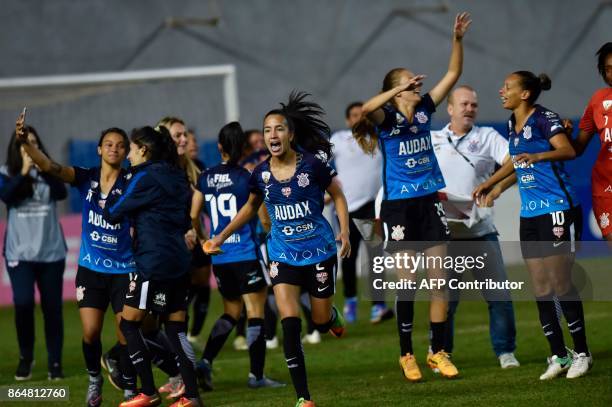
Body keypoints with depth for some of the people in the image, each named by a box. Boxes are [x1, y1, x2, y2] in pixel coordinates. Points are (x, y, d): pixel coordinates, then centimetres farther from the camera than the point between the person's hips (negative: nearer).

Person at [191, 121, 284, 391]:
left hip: (219, 256, 5)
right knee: (255, 313, 2)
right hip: (246, 254, -5)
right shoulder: (247, 178, -8)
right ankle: (256, 375, 1)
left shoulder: (206, 178, 4)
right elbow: (264, 219, -5)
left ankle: (205, 362, 3)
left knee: (231, 312, 18)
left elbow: (194, 215, 8)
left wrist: (201, 237, 27)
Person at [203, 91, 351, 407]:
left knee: (321, 321, 8)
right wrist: (222, 236, 13)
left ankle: (333, 317, 50)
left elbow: (338, 196, 2)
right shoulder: (261, 174, -4)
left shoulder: (313, 165, -13)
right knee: (290, 325, -12)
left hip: (319, 251, -1)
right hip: (283, 255, 1)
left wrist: (345, 230, -10)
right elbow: (251, 207, 16)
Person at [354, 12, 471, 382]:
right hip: (400, 205, -5)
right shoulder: (386, 117, -6)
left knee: (439, 279, 2)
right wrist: (400, 89, -32)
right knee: (408, 282, -2)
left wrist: (458, 39, -6)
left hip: (430, 201, 5)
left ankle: (438, 352, 8)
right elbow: (367, 109, -30)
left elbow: (453, 74, 6)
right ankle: (407, 354, 9)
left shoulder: (425, 110, 7)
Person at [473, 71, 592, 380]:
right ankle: (558, 356, 12)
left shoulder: (543, 118, -11)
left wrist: (537, 156, -40)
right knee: (540, 290, 6)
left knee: (560, 284, -7)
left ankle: (581, 353, 3)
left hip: (558, 210, -8)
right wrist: (494, 186, 31)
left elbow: (568, 150, -26)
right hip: (530, 215, 8)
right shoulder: (512, 125, 12)